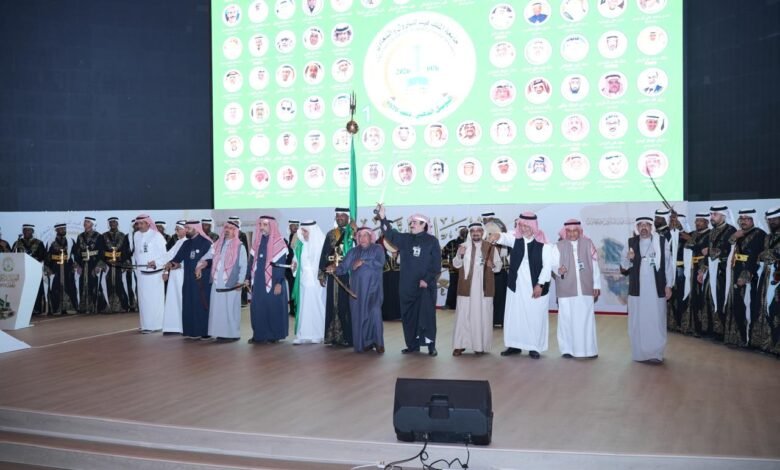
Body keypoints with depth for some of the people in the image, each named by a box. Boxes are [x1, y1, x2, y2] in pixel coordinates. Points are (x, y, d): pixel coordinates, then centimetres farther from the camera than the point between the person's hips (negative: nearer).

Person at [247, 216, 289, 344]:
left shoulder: (278, 242, -9)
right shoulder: (257, 241, 9)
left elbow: (280, 264, -12)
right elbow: (252, 261, 14)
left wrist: (279, 282, -16)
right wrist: (249, 278, 10)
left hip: (272, 281, -5)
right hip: (258, 281, 6)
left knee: (273, 307, 1)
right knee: (257, 308, 5)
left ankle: (275, 335, 12)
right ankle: (259, 335, 13)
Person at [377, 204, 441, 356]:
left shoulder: (432, 241, 0)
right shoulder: (405, 239, 9)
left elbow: (436, 264, -3)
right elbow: (390, 234, -7)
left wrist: (427, 280, -12)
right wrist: (383, 218, -20)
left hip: (425, 285, -4)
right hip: (407, 285, 4)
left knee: (426, 315, -6)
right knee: (408, 316, 6)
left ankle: (431, 345, -1)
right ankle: (412, 344, 15)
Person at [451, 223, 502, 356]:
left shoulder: (491, 248, 5)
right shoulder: (463, 247, 4)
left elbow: (499, 266, 6)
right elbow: (456, 265, -3)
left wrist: (493, 265, -16)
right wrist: (459, 255, -22)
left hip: (484, 288, 0)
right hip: (466, 288, 0)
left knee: (482, 316, 3)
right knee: (463, 315, -1)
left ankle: (480, 345, 10)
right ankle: (460, 345, 3)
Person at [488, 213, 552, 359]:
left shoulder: (543, 243, -6)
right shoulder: (516, 239, 2)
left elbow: (547, 266, -6)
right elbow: (505, 238, -19)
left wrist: (540, 284, -11)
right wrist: (497, 236, -42)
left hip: (536, 286, -3)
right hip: (516, 285, 3)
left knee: (535, 317, 2)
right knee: (514, 316, 6)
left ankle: (534, 347, 13)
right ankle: (515, 345, 17)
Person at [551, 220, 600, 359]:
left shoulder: (587, 243, 6)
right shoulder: (558, 246, 2)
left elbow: (594, 265, 7)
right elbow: (553, 264, -4)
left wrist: (597, 285, 5)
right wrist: (558, 270, -27)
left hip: (586, 288, 1)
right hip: (566, 289, -1)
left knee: (587, 319, 2)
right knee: (567, 319, 0)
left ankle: (589, 349, 10)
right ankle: (567, 349, 7)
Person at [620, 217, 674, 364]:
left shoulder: (662, 242, -1)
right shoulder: (631, 243, 4)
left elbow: (668, 264, 0)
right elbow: (623, 268, 6)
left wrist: (668, 285, -4)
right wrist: (627, 259, -16)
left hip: (656, 290, -2)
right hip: (637, 290, 2)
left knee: (656, 322, 4)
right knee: (638, 322, 6)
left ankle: (656, 354, 12)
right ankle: (640, 354, 14)